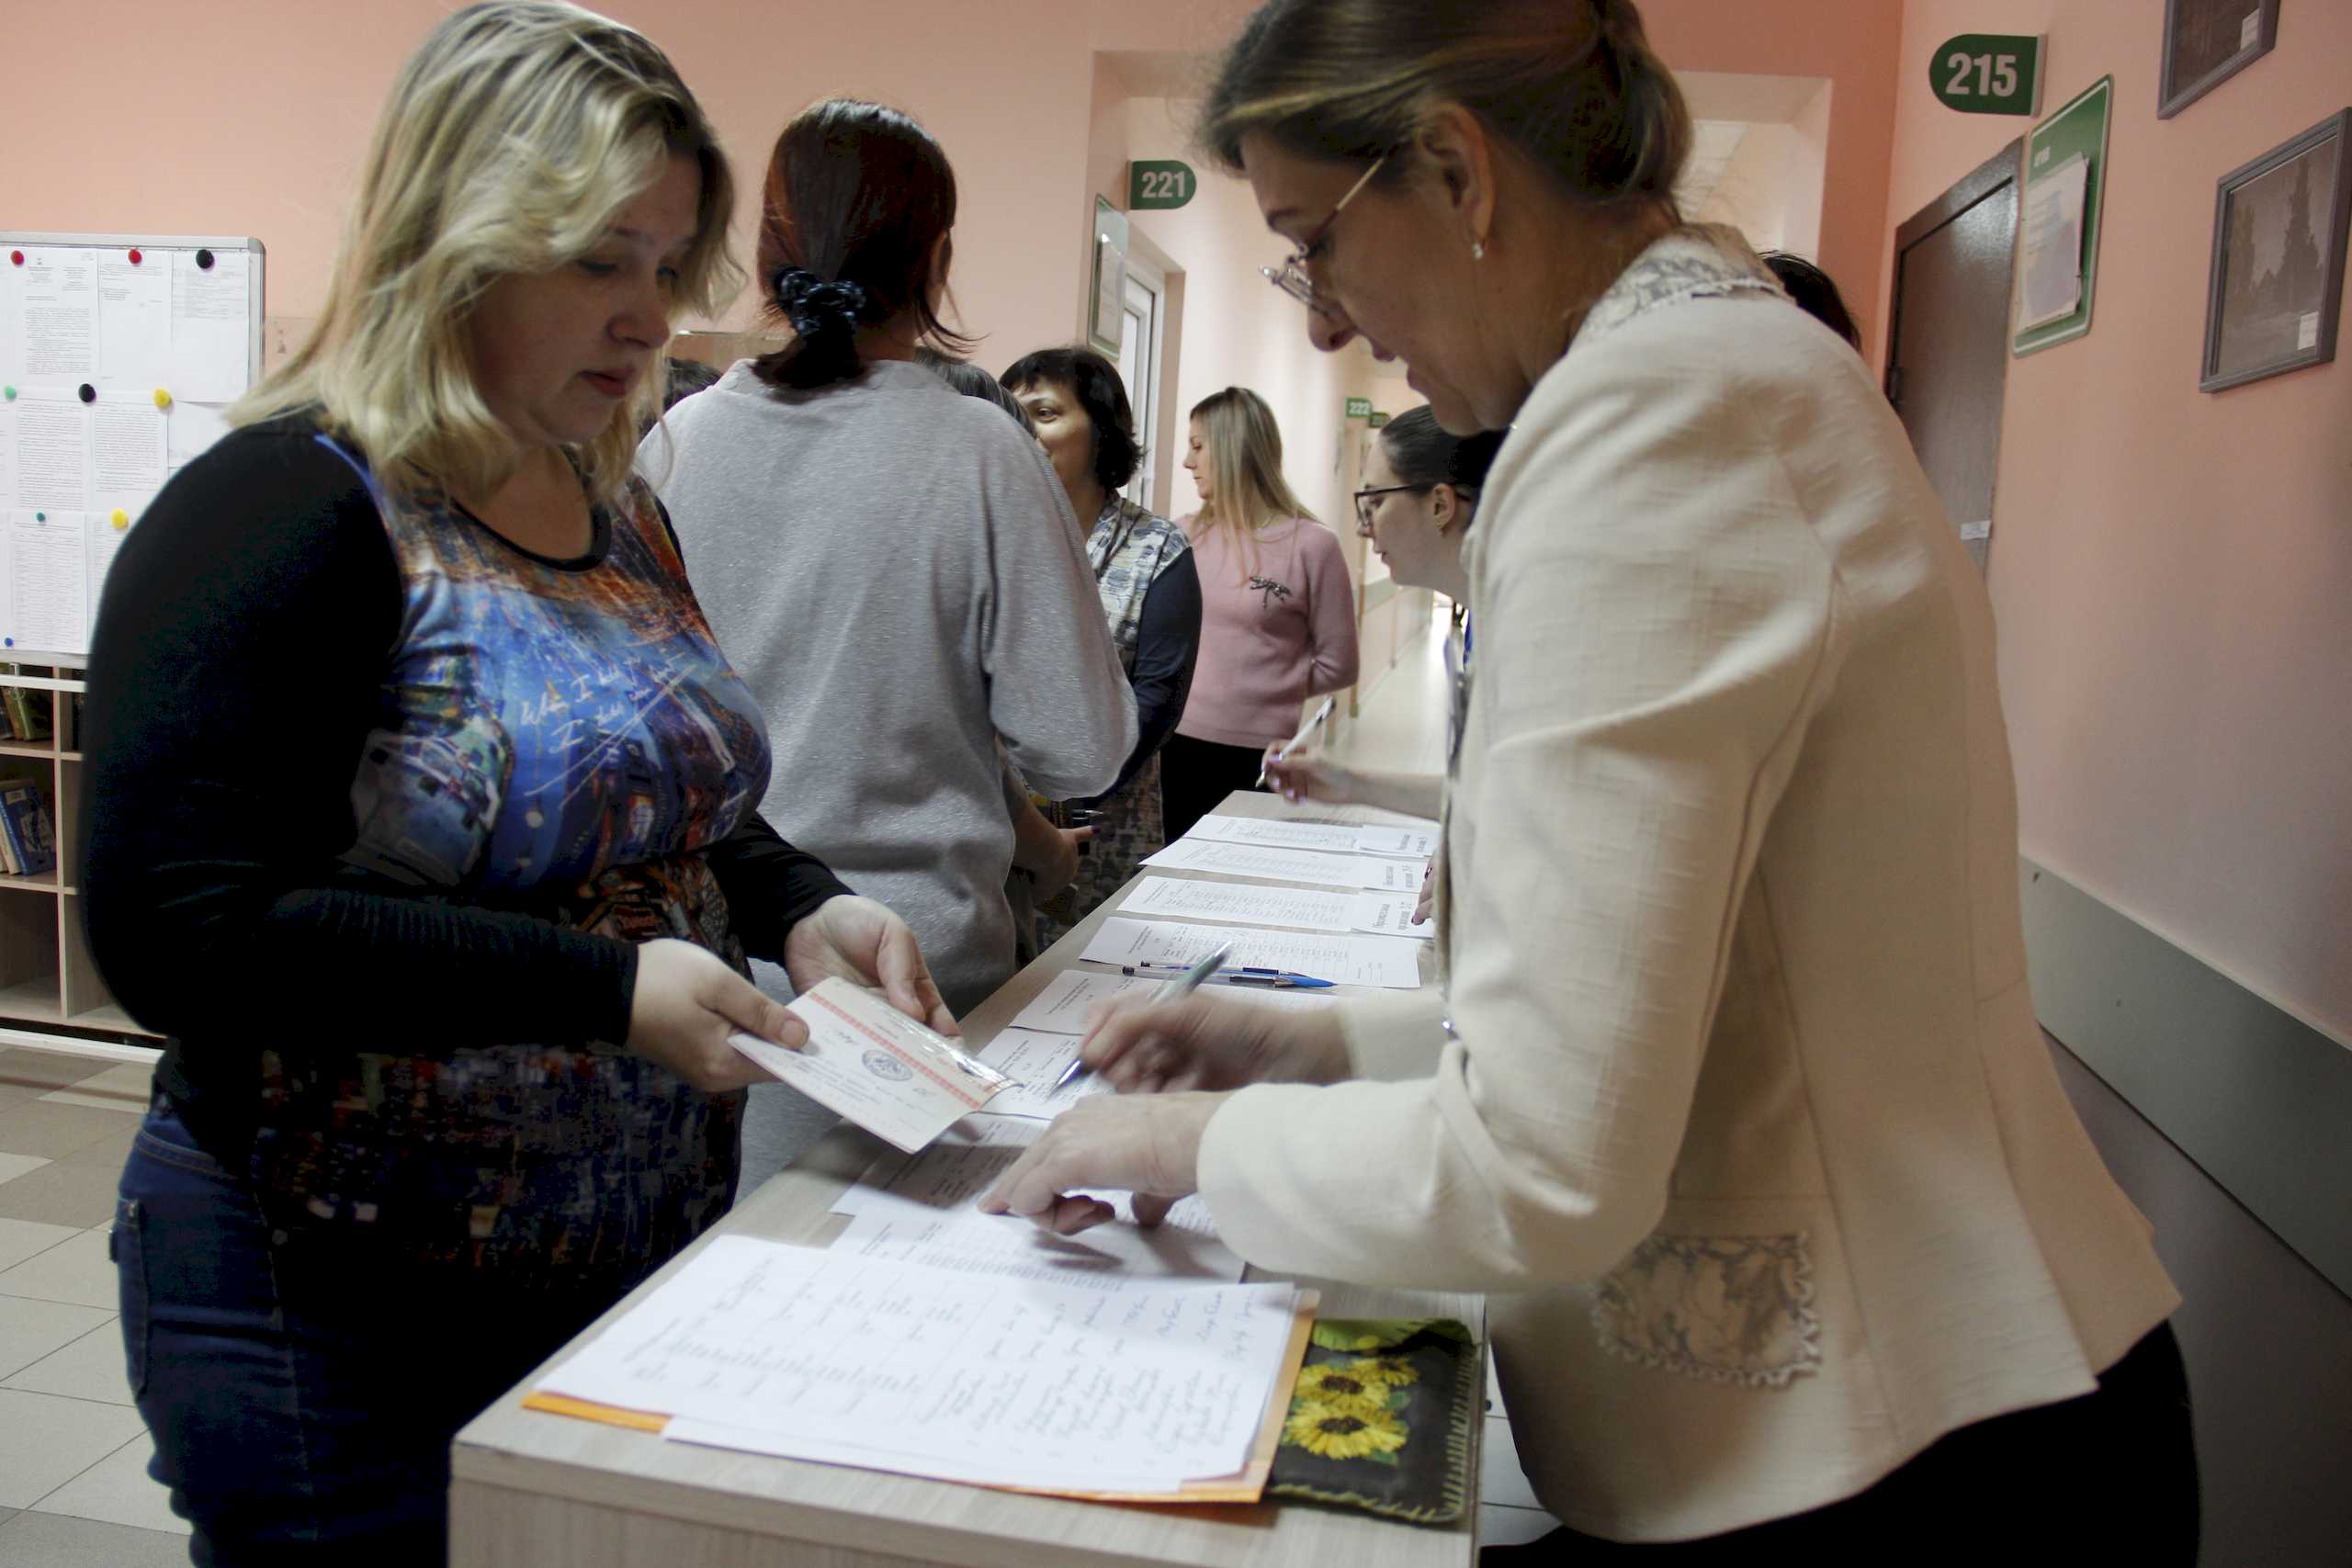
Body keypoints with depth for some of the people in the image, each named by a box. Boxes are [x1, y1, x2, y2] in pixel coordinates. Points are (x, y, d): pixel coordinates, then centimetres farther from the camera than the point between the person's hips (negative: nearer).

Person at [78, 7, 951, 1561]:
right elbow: (176, 922, -22)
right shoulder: (282, 512, -16)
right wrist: (606, 989, -27)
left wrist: (801, 906, -4)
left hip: (646, 1251, 7)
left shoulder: (620, 515, 7)